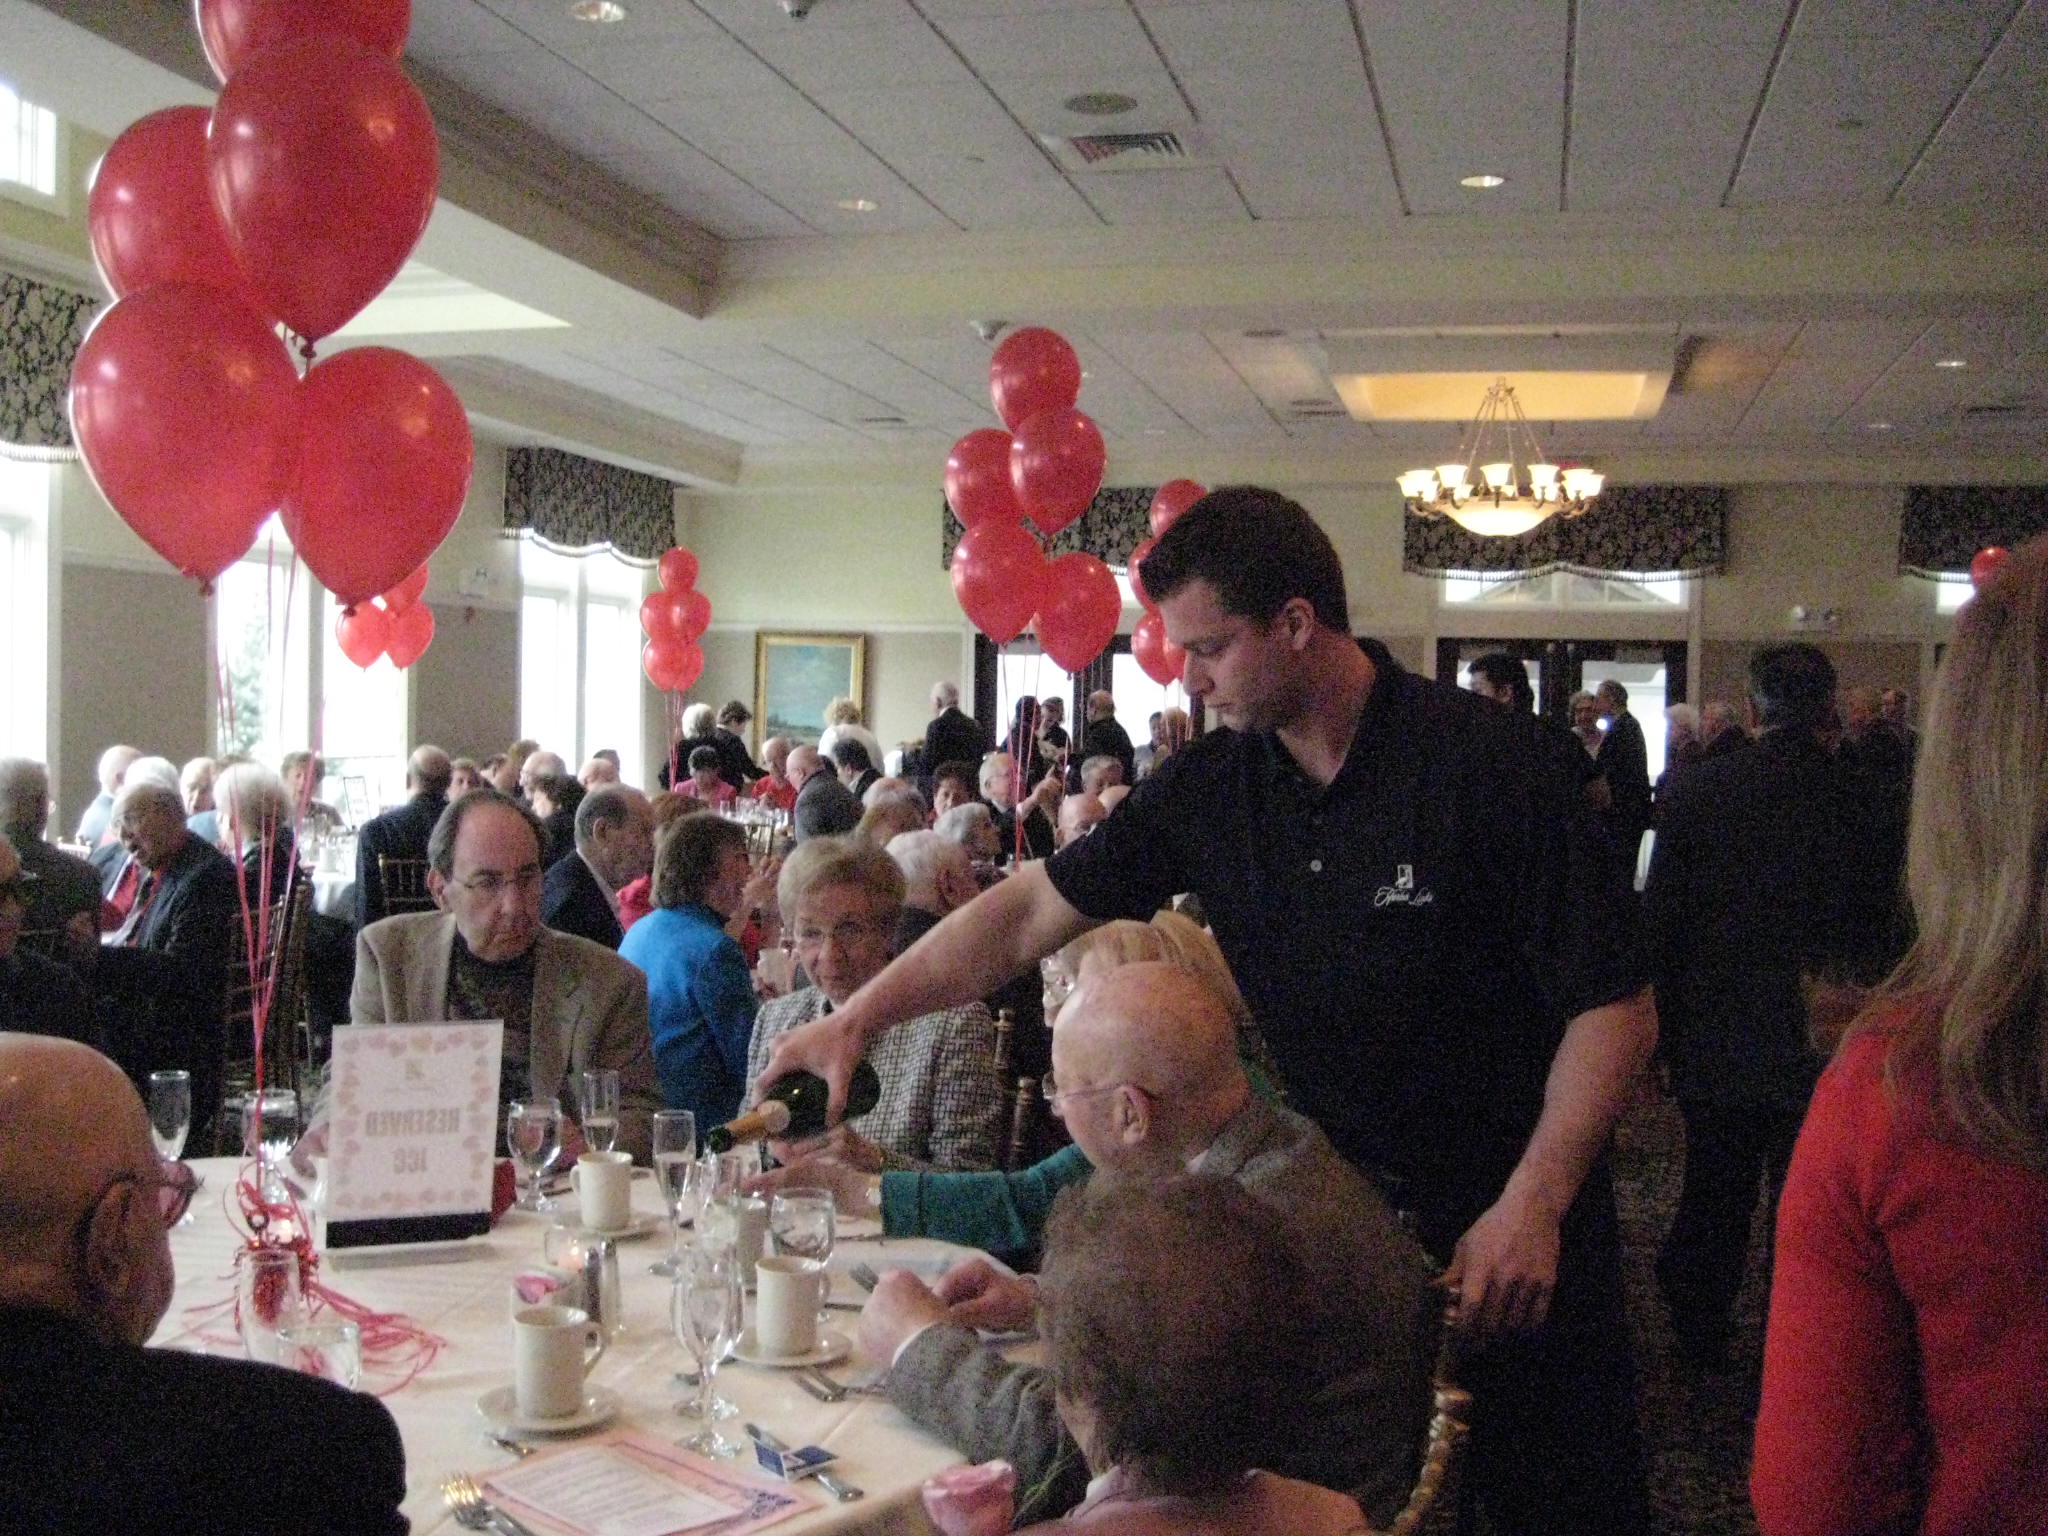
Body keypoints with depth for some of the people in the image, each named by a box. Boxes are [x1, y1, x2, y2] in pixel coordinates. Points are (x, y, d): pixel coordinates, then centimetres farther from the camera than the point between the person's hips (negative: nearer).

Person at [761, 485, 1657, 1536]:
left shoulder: (1482, 762, -17)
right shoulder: (1212, 787, -3)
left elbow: (1615, 1008, -15)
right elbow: (1033, 909, 0)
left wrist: (1531, 1205, -22)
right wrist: (861, 1017, -6)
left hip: (1511, 1228, -4)